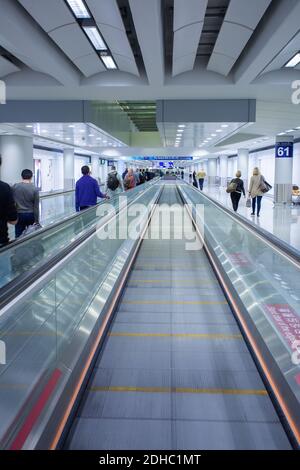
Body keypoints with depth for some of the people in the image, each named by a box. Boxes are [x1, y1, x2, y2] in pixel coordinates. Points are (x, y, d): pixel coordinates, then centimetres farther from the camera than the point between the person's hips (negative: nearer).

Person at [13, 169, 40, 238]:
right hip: (30, 215, 0)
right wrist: (37, 220, -2)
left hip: (19, 215, 0)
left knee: (19, 237, 5)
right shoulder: (34, 189, -9)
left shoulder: (14, 187, -5)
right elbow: (36, 206, -8)